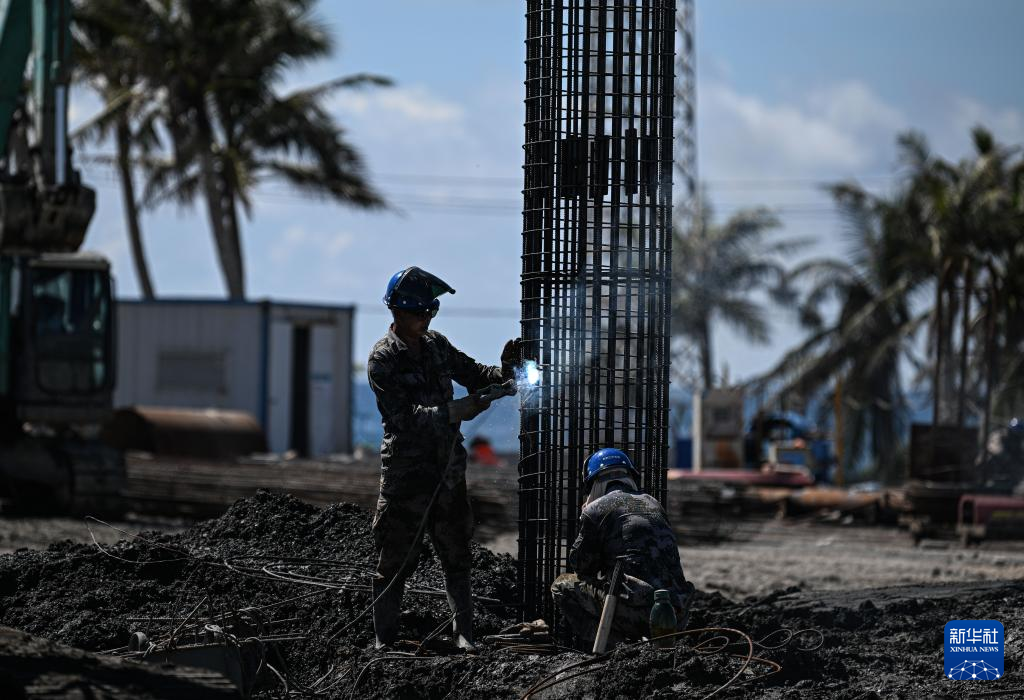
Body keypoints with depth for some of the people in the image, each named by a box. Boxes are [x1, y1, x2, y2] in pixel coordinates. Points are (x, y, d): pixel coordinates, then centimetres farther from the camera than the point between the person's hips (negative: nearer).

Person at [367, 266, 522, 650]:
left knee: (457, 556, 9)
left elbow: (474, 375, 17)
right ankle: (384, 640, 8)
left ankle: (464, 633, 15)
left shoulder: (435, 344, 8)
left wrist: (505, 369, -4)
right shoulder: (382, 359, -11)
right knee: (395, 561, 0)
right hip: (406, 471, -6)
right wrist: (454, 412, -32)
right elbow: (404, 416, -21)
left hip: (448, 470, 6)